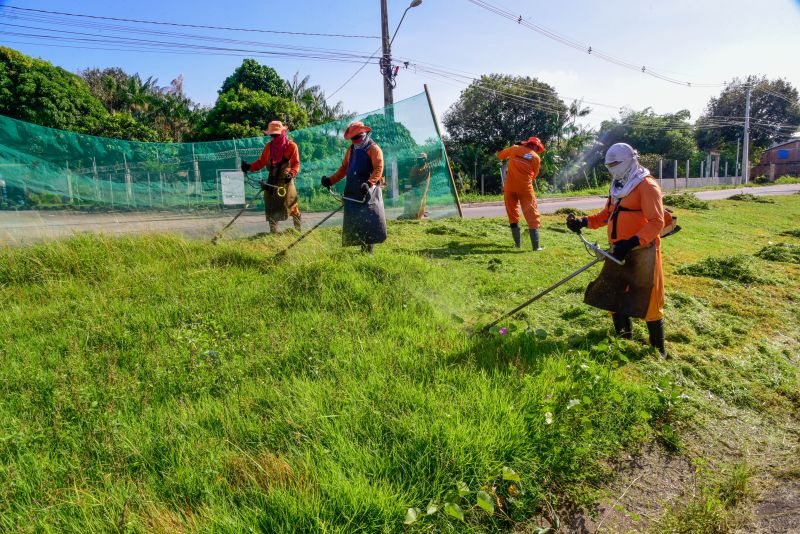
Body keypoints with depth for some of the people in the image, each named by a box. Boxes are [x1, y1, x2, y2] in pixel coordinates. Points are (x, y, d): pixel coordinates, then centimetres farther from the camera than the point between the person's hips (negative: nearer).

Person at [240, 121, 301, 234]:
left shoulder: (291, 146, -4)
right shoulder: (269, 146, 9)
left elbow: (296, 163, -7)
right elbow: (261, 162, 8)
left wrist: (292, 173, -25)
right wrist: (250, 167, -7)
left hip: (286, 180, -4)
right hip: (272, 180, 4)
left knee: (293, 206, -4)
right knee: (271, 207, 5)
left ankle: (299, 230, 9)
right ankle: (273, 232, 15)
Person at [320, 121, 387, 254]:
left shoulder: (373, 148, -3)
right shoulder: (351, 149, 19)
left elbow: (378, 169, -15)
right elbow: (344, 168, 24)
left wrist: (369, 183, -30)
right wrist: (331, 180, 13)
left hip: (368, 191, -7)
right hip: (352, 191, 7)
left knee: (370, 219, -13)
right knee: (354, 221, 4)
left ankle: (368, 250, -9)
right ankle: (364, 249, 10)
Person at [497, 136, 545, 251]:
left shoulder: (515, 149, 7)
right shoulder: (536, 158, 5)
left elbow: (500, 155, 20)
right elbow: (534, 176, 12)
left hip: (510, 186, 2)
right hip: (525, 188, -2)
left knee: (512, 214, 14)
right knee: (532, 215, 2)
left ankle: (517, 243, 14)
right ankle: (535, 246, -4)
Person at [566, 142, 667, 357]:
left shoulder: (646, 186, -12)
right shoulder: (618, 186, 15)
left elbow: (656, 222, -19)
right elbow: (607, 214, 21)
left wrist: (632, 242, -30)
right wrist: (583, 222, 5)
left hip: (642, 253, -9)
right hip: (620, 252, 9)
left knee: (648, 303, -2)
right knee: (613, 297, 14)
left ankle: (659, 351, 13)